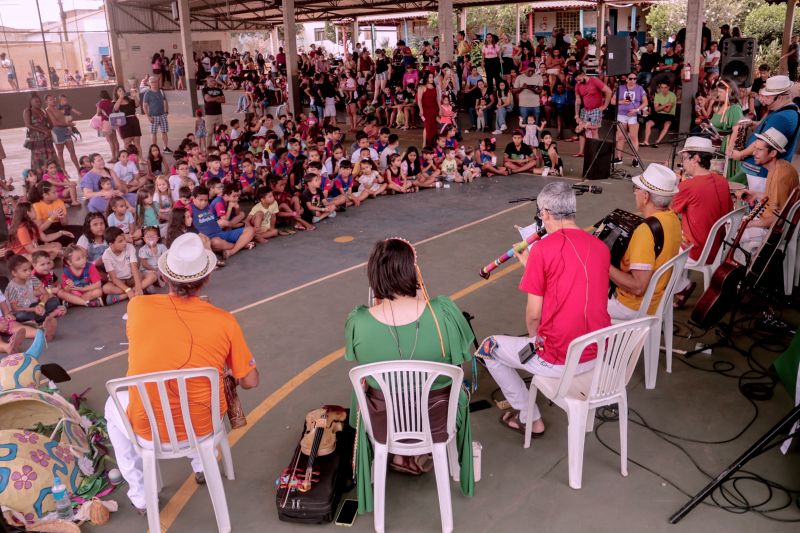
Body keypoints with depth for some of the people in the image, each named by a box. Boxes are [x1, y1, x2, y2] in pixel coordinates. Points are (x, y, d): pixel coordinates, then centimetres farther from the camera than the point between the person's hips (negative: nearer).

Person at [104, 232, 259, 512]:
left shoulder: (137, 307, -16)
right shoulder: (224, 321, -18)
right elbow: (250, 381, -7)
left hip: (147, 431, 0)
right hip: (203, 427, 1)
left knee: (113, 407, 34)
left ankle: (140, 493, 33)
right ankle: (202, 465, 43)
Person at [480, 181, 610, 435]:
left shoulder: (543, 248, -16)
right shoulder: (601, 247, 2)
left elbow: (534, 314, -13)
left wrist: (533, 338, 8)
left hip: (560, 360, -7)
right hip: (600, 355, 7)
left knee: (488, 347, 17)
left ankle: (530, 419, 22)